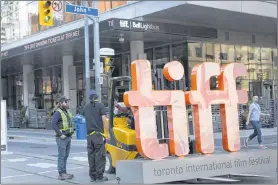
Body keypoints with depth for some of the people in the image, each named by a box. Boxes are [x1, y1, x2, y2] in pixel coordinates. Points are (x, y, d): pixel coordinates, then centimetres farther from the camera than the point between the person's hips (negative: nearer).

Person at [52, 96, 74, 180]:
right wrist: (60, 134, -21)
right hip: (62, 138, -8)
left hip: (68, 138, 8)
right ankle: (61, 174, -1)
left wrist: (71, 133, 14)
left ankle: (64, 172, 20)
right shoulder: (58, 113, -12)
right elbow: (53, 124, -22)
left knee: (65, 156, 12)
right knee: (62, 156, -5)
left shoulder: (67, 112, 15)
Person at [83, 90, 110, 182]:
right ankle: (99, 176, -2)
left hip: (89, 134, 5)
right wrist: (108, 133, -7)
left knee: (91, 156, 9)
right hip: (98, 134, -5)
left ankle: (92, 176, 11)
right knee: (100, 156, -1)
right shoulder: (100, 105, -4)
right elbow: (104, 120, -11)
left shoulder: (86, 107, 11)